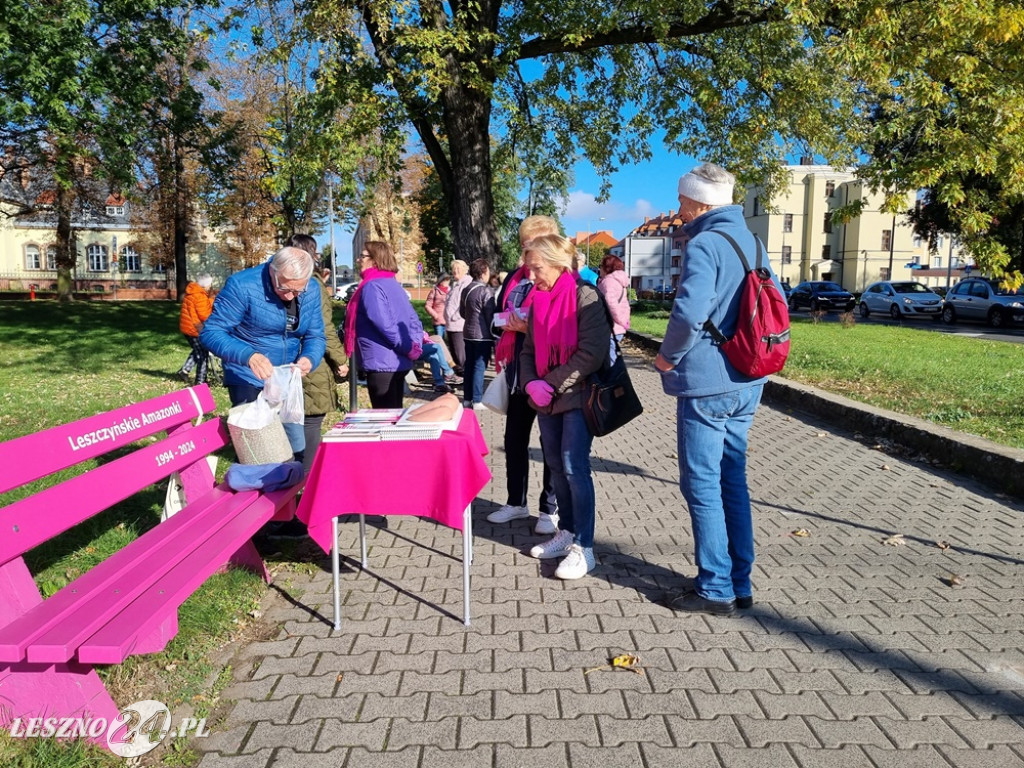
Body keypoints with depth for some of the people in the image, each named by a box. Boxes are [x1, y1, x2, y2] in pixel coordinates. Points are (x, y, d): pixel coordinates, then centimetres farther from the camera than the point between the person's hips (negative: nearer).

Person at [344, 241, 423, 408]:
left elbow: (384, 325, -21)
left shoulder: (372, 286, -13)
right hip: (399, 363, 9)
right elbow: (414, 321, 15)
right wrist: (415, 347, 5)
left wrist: (409, 349, -14)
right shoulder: (394, 284, 15)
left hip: (381, 364, -9)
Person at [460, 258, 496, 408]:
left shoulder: (466, 289, 8)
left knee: (469, 366, 12)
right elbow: (490, 315, -13)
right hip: (482, 335, -8)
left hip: (468, 333, 8)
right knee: (479, 367, -4)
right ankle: (477, 401, -3)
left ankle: (467, 398, 18)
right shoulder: (485, 291, -15)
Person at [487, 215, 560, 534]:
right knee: (514, 439, 15)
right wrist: (508, 322, 1)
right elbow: (499, 313, 21)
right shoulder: (514, 277, 11)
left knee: (551, 442, 7)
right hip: (518, 371, 7)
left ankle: (550, 508, 21)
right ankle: (516, 502, 31)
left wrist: (531, 327, -20)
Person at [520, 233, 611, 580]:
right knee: (556, 465, 13)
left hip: (577, 395, -7)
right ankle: (567, 532, 27)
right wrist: (531, 383, -6)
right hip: (546, 398, 7)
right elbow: (529, 350, 12)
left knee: (575, 467, -8)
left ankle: (584, 548, 1)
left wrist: (553, 383, -18)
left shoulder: (585, 296, -13)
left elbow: (591, 353, -19)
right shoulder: (538, 300, 8)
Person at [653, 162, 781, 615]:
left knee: (703, 487, 1)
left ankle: (715, 589, 11)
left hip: (706, 384, -9)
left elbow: (688, 312, -28)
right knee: (733, 482, 15)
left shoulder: (704, 245, -14)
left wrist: (668, 356, -11)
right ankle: (739, 583, 24)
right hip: (745, 383, 9)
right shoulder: (751, 243, 13)